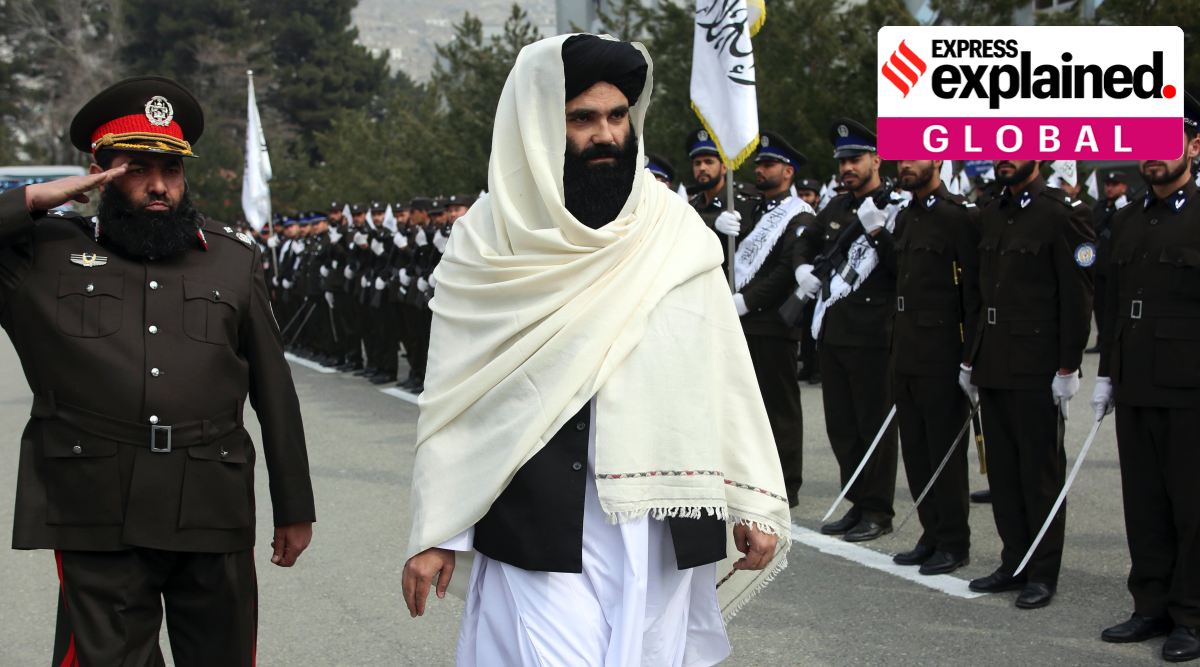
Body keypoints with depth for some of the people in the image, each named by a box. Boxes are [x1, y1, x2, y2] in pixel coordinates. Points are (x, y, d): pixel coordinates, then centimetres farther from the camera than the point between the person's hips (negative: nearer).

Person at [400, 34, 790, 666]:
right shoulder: (490, 242, 1)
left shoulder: (676, 230, 5)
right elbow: (450, 400, 2)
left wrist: (756, 505, 0)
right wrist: (433, 535, 0)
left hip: (664, 532, 2)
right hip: (540, 532, -2)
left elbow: (726, 376, 5)